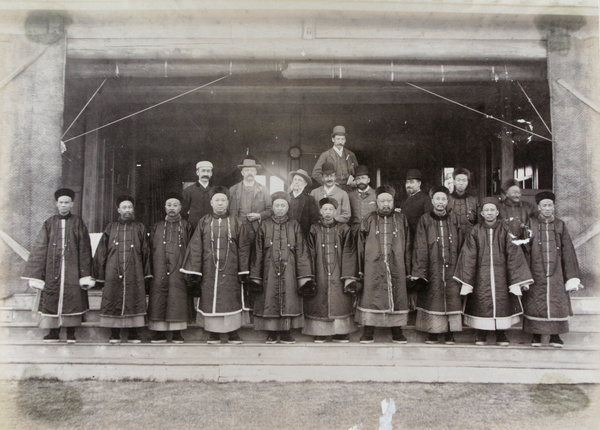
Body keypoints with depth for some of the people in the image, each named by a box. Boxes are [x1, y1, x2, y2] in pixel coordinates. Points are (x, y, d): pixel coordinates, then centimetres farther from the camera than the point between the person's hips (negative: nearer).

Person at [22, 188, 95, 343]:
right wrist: (36, 275, 0)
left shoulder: (78, 223, 5)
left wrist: (85, 275, -6)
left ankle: (71, 333, 8)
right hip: (53, 269, 2)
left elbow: (84, 250, 1)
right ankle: (54, 332, 12)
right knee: (52, 298, 1)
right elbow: (40, 248, 7)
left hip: (72, 269, -1)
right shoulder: (49, 223, 9)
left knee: (72, 298, -3)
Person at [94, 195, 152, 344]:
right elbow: (101, 253, 12)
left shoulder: (140, 228, 13)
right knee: (113, 302, -1)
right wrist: (100, 276, 4)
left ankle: (133, 334, 6)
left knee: (134, 302, -3)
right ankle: (114, 335, 10)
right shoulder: (110, 228, 14)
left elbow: (146, 253, 10)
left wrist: (147, 275, 2)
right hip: (113, 274, 1)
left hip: (134, 274, -1)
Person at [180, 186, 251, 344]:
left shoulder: (237, 223, 6)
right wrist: (194, 270, -2)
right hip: (209, 271, 1)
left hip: (230, 271, -1)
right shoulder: (204, 223, 7)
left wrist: (243, 271, -2)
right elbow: (195, 248, 5)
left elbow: (243, 248, 4)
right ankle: (213, 333, 15)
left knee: (231, 299, 0)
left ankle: (233, 333, 12)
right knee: (210, 299, 3)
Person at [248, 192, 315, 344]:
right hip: (269, 271, 0)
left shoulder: (294, 226, 7)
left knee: (289, 300, 1)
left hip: (289, 271, 0)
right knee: (270, 300, 1)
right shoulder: (264, 226, 7)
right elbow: (257, 253, 6)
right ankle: (271, 333, 15)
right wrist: (255, 277, 0)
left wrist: (305, 277, -5)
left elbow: (302, 253, 3)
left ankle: (286, 333, 13)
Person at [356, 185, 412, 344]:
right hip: (373, 268, -1)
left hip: (396, 268, 1)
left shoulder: (401, 220, 10)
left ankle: (397, 332, 16)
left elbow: (407, 247, 10)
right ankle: (368, 332, 8)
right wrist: (360, 271, 0)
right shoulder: (368, 221, 7)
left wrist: (408, 271, 3)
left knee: (397, 295, 3)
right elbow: (360, 247, 6)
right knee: (371, 296, -3)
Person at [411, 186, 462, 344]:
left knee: (452, 296, -2)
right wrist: (419, 270, -9)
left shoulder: (454, 219, 11)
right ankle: (433, 334, 10)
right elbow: (420, 247, -1)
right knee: (432, 297, -1)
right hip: (432, 268, -2)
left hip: (451, 266, 2)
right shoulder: (425, 220, 4)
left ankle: (450, 334, 8)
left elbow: (459, 246, 12)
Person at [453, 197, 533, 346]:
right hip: (481, 276, 0)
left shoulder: (505, 230, 2)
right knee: (482, 303, 1)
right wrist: (467, 280, -3)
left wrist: (516, 280, -4)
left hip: (501, 275, 0)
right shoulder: (476, 231, 3)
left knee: (502, 303, 2)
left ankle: (501, 335, 19)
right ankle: (481, 334, 17)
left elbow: (513, 255, 1)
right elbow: (469, 256, 2)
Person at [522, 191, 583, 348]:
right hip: (536, 274, -1)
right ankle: (536, 335, 13)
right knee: (535, 304, 1)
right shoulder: (531, 224, 3)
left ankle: (555, 335, 15)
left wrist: (572, 277, 0)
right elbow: (526, 251, -1)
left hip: (556, 273, 2)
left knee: (556, 302, 2)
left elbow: (568, 252, 6)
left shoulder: (560, 225, 8)